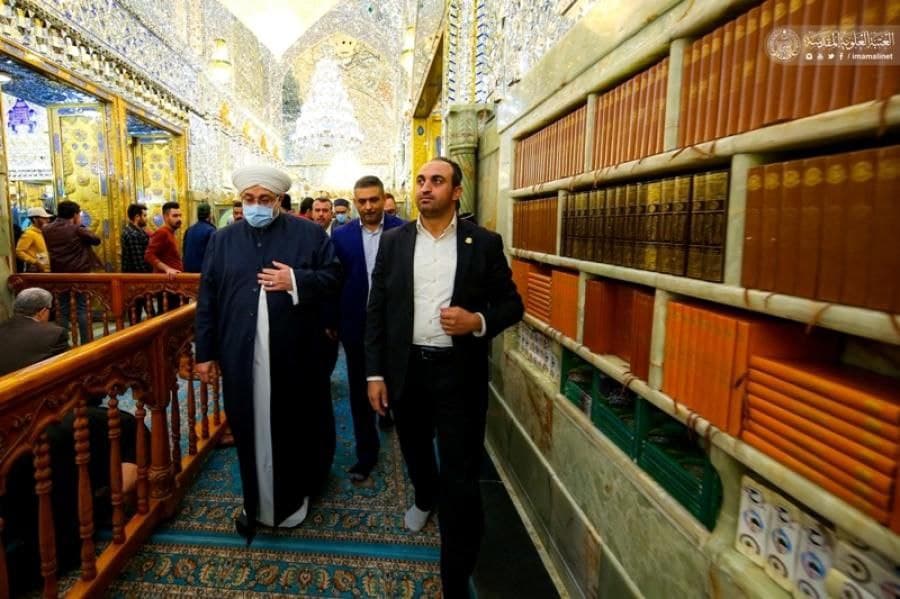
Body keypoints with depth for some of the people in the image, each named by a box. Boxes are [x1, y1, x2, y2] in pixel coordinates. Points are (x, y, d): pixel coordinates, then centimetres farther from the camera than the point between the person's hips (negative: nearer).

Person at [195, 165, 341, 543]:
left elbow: (333, 281, -2)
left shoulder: (310, 234, 1)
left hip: (294, 356, -2)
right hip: (242, 358, 2)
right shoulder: (223, 240, 9)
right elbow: (208, 299, 8)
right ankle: (255, 503, 33)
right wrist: (205, 352, 6)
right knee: (250, 432, 13)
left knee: (295, 428, 12)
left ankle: (294, 498, 35)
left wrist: (296, 281, -18)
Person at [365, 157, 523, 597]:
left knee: (461, 476, 2)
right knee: (415, 449, 25)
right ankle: (424, 497, 60)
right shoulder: (393, 241, 2)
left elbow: (512, 304, 1)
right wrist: (374, 373, 0)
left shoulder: (484, 243, -4)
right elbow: (376, 310, 3)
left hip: (459, 372, -3)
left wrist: (479, 322, -20)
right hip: (406, 368, 3)